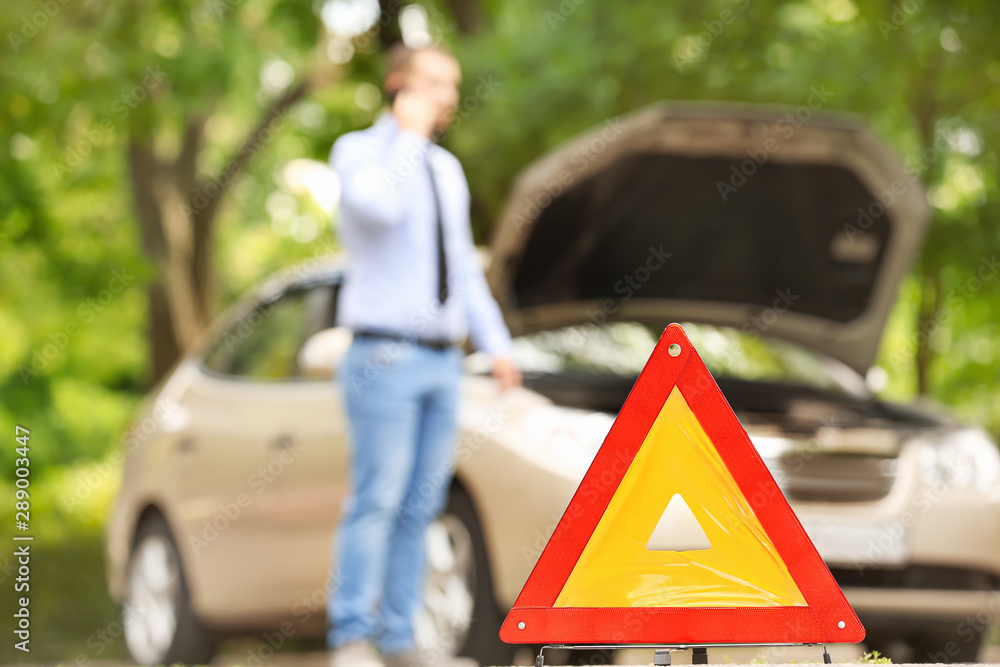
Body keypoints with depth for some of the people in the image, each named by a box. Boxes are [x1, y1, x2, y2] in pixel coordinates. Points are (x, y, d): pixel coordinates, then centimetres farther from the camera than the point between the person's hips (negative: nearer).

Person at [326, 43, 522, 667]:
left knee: (421, 505, 4)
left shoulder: (447, 169, 18)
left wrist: (496, 343, 15)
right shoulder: (358, 151, -3)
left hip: (442, 363, 7)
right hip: (386, 357, -7)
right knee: (376, 501, -11)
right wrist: (409, 134, -15)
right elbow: (379, 206, -26)